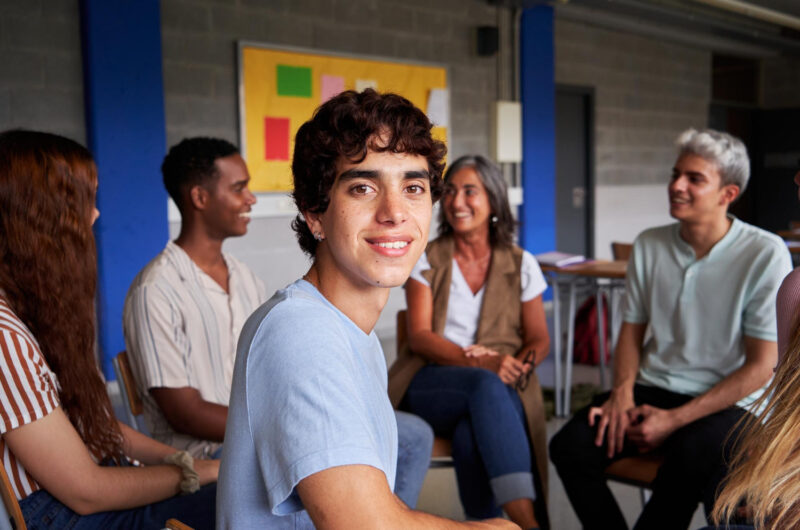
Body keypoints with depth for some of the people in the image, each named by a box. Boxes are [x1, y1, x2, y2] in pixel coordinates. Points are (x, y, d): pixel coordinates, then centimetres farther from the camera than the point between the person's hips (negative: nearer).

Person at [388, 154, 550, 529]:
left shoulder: (521, 264, 11)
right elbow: (419, 336, -4)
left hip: (502, 387, 1)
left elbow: (539, 338, 9)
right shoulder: (426, 259, 6)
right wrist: (478, 362, -22)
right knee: (485, 386, -38)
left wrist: (519, 366, -16)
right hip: (432, 383, -1)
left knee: (471, 435, -37)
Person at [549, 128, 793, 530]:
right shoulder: (649, 245, 5)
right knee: (570, 447, -22)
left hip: (726, 402, -3)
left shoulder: (765, 254, -9)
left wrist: (674, 420, -14)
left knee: (692, 458, -36)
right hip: (653, 389, 4)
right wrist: (622, 394, -6)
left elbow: (761, 367, -9)